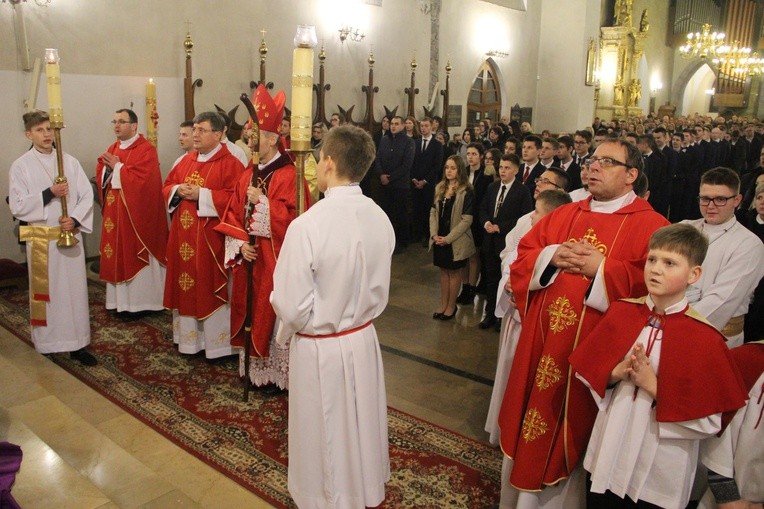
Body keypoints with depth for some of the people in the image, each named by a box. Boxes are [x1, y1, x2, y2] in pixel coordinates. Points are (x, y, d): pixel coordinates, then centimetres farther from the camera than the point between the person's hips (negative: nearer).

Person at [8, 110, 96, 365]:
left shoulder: (70, 161, 5)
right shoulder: (20, 166, -2)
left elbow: (87, 195, 2)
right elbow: (17, 206, -7)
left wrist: (75, 219, -13)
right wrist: (49, 193, -17)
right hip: (40, 239, -2)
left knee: (75, 289, 5)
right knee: (45, 292, 7)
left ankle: (77, 344, 14)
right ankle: (47, 345, 20)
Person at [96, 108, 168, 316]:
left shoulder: (146, 149, -11)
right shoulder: (112, 149, 14)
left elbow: (141, 180, -21)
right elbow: (100, 175, 12)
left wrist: (118, 167, -13)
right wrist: (107, 167, -9)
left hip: (137, 213, -7)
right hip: (115, 212, 7)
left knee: (136, 255, 0)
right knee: (118, 254, 10)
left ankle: (140, 301, 10)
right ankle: (122, 300, 19)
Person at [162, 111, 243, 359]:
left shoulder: (230, 164, -9)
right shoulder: (186, 161, 13)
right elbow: (167, 187, 18)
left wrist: (201, 194, -20)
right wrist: (178, 190, -5)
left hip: (211, 239, -7)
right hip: (184, 236, 7)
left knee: (210, 288, 0)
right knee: (187, 287, 13)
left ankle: (215, 341, 12)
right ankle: (189, 336, 27)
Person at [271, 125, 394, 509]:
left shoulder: (306, 225, -26)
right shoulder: (380, 218, -8)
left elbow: (292, 306, -21)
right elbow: (380, 289, 3)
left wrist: (289, 330, 0)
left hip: (319, 349, -5)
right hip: (363, 339, 5)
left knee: (326, 439, 17)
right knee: (361, 430, 25)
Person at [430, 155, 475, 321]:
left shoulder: (466, 192, -13)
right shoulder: (440, 188, 5)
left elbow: (467, 220, -15)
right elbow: (433, 212, 7)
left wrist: (448, 238, -17)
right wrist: (434, 234, -6)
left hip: (456, 240, -5)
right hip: (439, 239, 5)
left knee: (454, 273, 9)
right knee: (444, 271, 14)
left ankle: (451, 306, 21)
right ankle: (443, 305, 25)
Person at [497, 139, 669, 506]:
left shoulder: (651, 226, -5)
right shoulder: (563, 215, 12)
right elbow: (522, 257, 9)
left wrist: (601, 268, -22)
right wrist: (551, 256, -10)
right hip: (543, 343, 5)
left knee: (574, 426, 8)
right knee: (533, 412, 14)